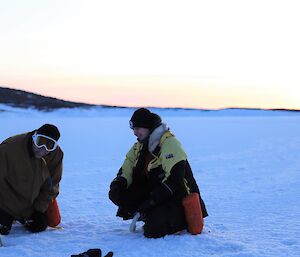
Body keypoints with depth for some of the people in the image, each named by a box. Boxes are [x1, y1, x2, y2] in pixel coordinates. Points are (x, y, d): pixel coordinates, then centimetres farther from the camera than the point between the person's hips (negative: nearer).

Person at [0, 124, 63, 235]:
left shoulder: (56, 154, -18)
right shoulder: (10, 147, -31)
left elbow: (52, 185, -6)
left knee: (39, 226, 0)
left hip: (33, 201, 4)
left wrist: (40, 208, -10)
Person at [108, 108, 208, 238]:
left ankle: (182, 219, 1)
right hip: (154, 192, 8)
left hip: (177, 196, -8)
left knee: (153, 230, -29)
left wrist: (152, 201, -27)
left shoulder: (170, 143, -17)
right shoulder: (139, 147, 10)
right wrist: (117, 184, -11)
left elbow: (174, 179, -25)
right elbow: (126, 171, 12)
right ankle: (150, 216, -1)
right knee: (117, 194, -10)